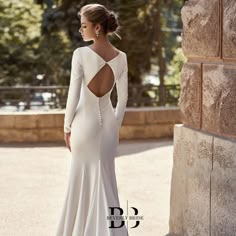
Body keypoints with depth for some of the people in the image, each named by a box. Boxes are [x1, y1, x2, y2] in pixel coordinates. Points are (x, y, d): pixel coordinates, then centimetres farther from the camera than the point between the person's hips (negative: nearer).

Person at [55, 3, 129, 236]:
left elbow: (73, 94, -13)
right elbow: (123, 98, 3)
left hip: (85, 121, -4)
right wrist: (115, 125, 15)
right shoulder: (121, 57, -1)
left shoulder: (81, 54, -15)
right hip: (108, 121, 4)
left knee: (83, 179, 8)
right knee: (106, 178, 14)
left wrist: (67, 126, -2)